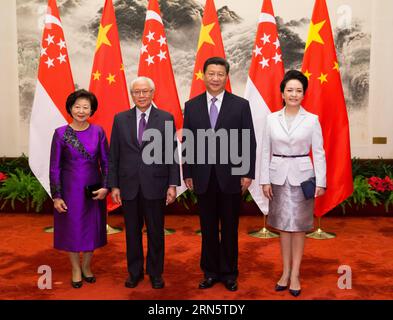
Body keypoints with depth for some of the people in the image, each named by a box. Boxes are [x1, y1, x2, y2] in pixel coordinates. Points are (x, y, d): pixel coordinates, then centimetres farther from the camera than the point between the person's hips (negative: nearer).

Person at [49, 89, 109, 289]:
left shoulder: (98, 132, -2)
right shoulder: (61, 133, -6)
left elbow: (106, 162, 1)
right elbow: (54, 167, -4)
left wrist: (105, 187, -10)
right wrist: (56, 196, -7)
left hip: (94, 190, 2)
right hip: (70, 189, -1)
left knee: (92, 228, 12)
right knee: (72, 228, 10)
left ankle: (86, 266, 33)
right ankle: (76, 269, 29)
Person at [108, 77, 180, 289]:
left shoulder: (166, 118, -1)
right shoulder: (120, 119, 4)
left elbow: (172, 154, -1)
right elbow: (114, 155, 4)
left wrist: (173, 185, -6)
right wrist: (114, 186, 0)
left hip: (155, 186, -1)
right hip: (129, 186, 2)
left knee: (156, 232, 10)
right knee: (132, 232, 12)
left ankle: (155, 273, 27)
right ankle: (134, 272, 30)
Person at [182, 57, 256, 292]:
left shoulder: (241, 105, 0)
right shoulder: (192, 105, 5)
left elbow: (249, 141, -1)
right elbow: (188, 142, 5)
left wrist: (248, 173, -6)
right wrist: (188, 174, 3)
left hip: (231, 176, -1)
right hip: (203, 177, 2)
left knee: (229, 228, 10)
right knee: (208, 229, 11)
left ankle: (229, 273, 25)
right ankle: (210, 272, 26)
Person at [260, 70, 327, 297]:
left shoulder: (312, 120, -1)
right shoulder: (272, 119, 3)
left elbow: (319, 153, -1)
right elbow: (266, 152, 3)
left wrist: (321, 182, -7)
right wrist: (265, 180, -1)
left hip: (301, 176, -1)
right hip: (279, 176, 2)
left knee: (299, 226, 5)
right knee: (283, 225, 10)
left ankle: (295, 274, 15)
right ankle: (286, 271, 22)